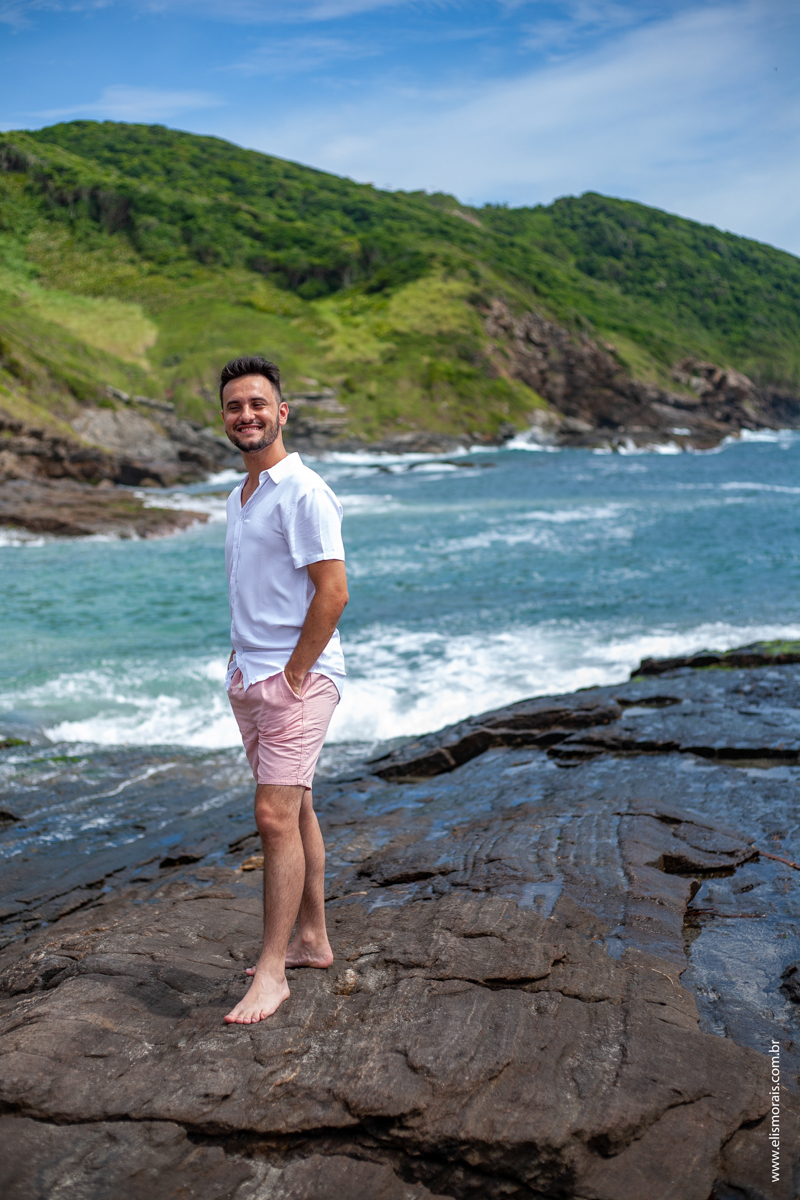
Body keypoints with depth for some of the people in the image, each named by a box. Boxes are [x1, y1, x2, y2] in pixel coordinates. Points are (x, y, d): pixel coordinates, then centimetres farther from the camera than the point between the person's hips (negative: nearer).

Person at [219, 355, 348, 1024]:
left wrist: (292, 675, -17)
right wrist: (242, 660, 12)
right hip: (250, 676, 9)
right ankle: (312, 939, 26)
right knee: (295, 811, 15)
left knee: (277, 817, -10)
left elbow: (333, 593, -18)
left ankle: (272, 971, -1)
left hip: (298, 677, -9)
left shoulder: (303, 493, -13)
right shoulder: (239, 496, 16)